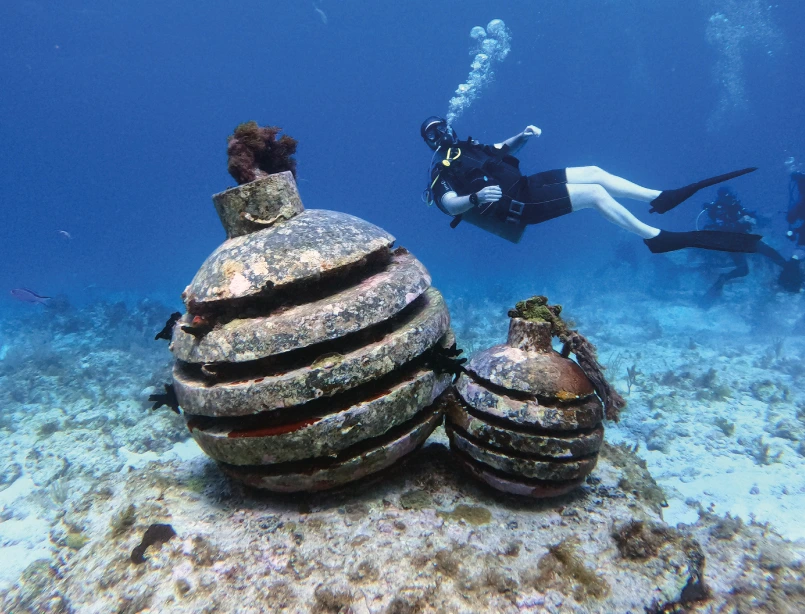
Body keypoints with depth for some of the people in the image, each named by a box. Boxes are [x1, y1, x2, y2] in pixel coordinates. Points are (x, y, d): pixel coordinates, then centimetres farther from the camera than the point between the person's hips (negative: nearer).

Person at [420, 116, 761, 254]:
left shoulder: (465, 147, 19)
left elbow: (503, 150, 29)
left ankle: (661, 198, 11)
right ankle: (658, 237, -12)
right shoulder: (440, 170, -6)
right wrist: (476, 197, -44)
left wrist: (522, 137, 9)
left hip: (525, 185, 9)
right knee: (595, 193, -18)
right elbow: (449, 205, -25)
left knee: (593, 172, 3)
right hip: (516, 204, -9)